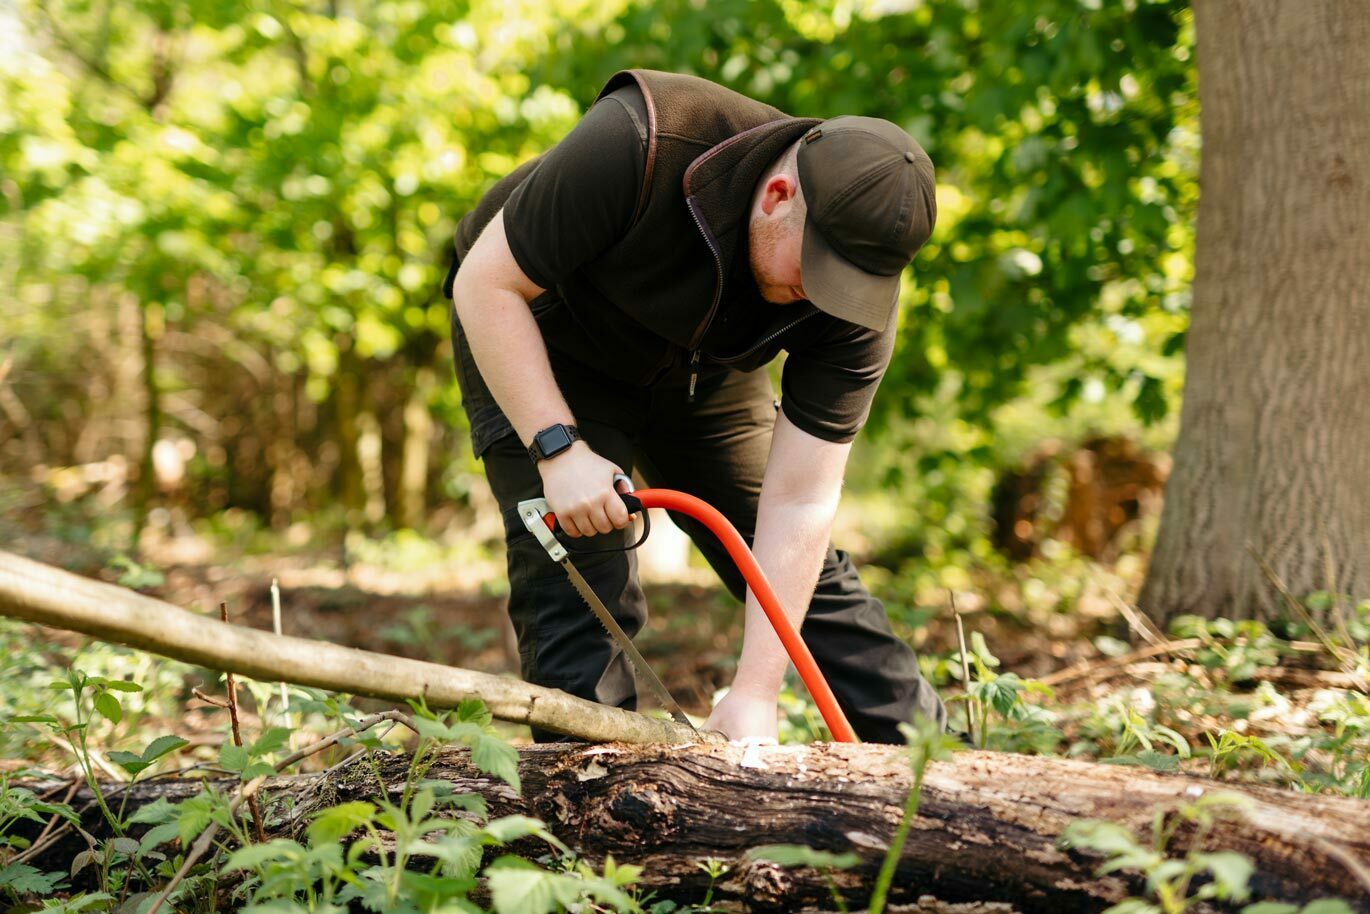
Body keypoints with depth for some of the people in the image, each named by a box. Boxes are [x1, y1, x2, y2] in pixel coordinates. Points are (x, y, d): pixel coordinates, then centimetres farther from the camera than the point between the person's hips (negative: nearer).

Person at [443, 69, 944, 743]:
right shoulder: (636, 147, -39)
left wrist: (755, 694, -28)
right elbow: (486, 283, -29)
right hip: (535, 339, -3)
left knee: (807, 573, 4)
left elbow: (799, 502, -25)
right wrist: (559, 447, -36)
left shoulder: (855, 287, -26)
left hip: (699, 370, 4)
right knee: (578, 585, -17)